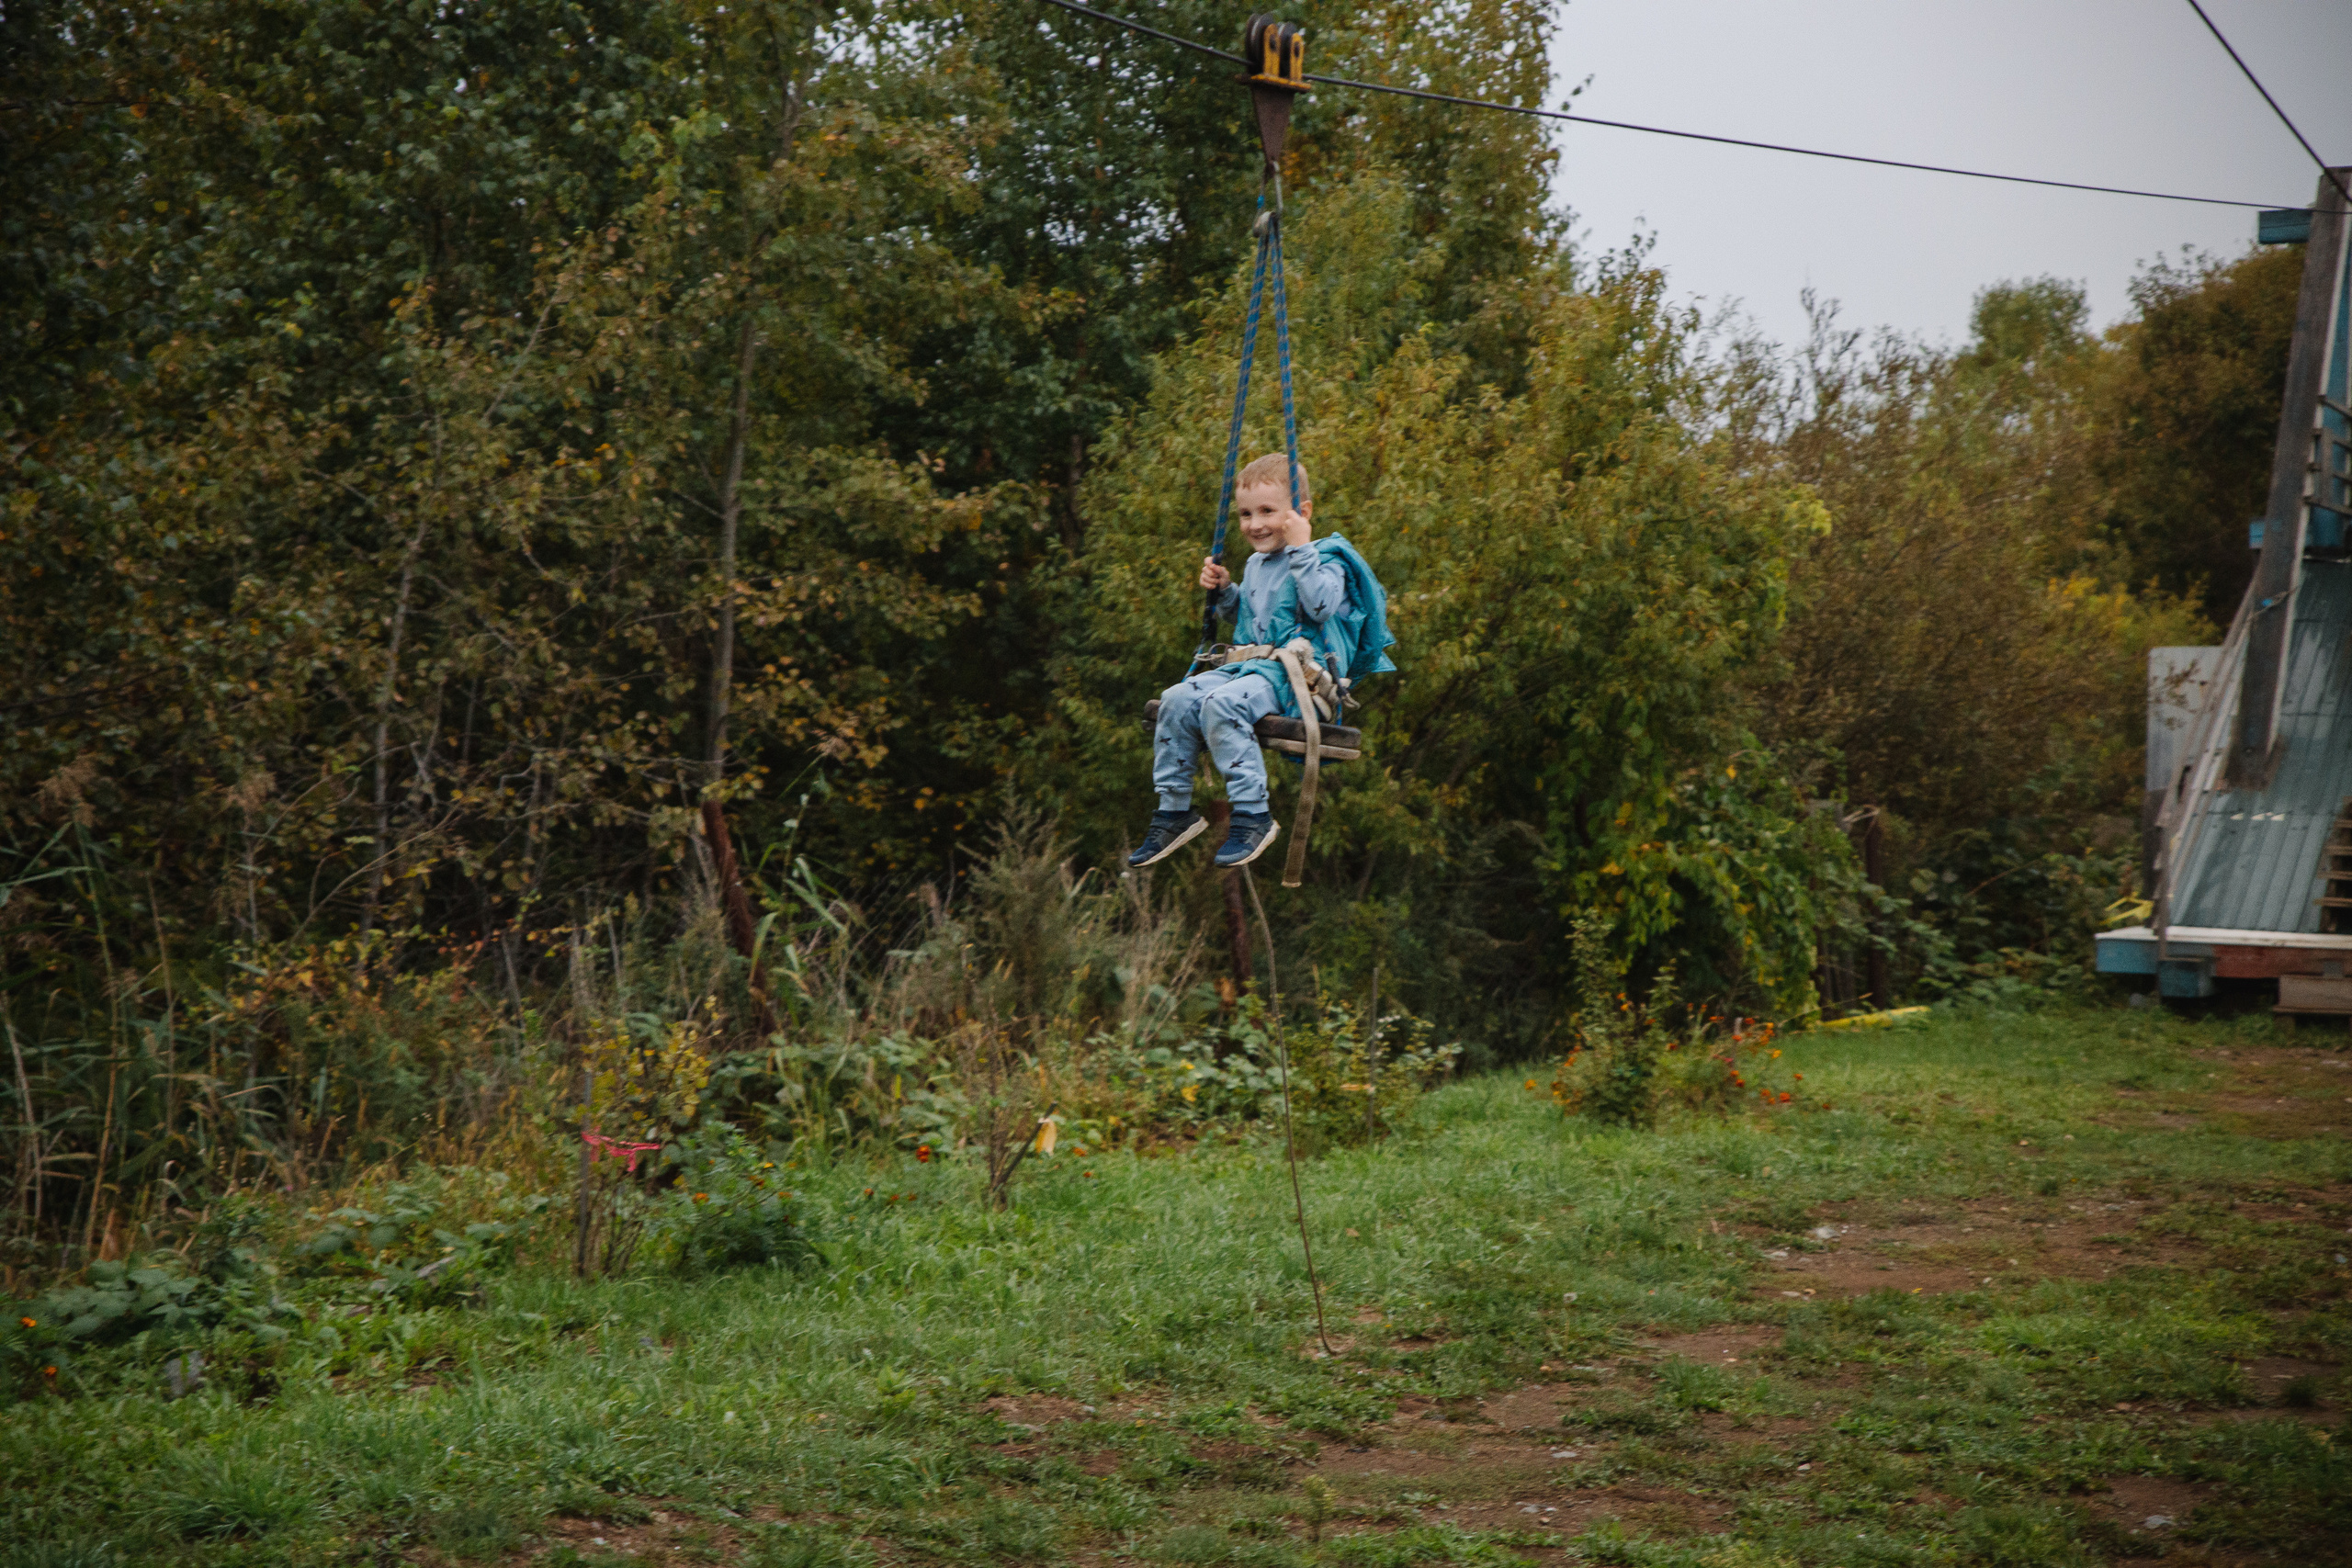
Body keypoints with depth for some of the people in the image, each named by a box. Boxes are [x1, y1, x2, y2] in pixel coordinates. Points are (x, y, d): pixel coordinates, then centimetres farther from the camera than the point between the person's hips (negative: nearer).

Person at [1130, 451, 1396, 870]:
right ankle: (1175, 811, -6)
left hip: (1296, 676, -8)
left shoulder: (1325, 559, -3)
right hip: (1248, 665, 8)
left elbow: (1322, 606, -23)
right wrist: (1224, 591, 17)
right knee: (1177, 699, -14)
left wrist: (1301, 549, -21)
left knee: (1221, 705, -33)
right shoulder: (1256, 564, 22)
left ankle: (1253, 815, -28)